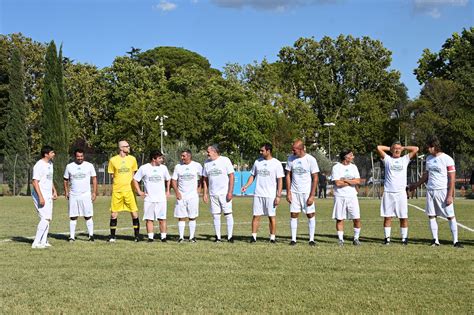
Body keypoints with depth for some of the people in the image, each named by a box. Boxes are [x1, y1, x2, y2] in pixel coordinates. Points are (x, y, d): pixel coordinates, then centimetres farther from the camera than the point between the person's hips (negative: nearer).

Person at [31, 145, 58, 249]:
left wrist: (54, 191, 20)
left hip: (48, 195, 9)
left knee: (48, 218, 10)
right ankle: (36, 243, -10)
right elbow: (35, 182, -21)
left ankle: (43, 241, 17)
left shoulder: (50, 163, 12)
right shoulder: (39, 165, -17)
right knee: (45, 218, -14)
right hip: (40, 195, -9)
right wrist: (40, 197, -25)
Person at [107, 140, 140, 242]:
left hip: (129, 189, 1)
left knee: (134, 213, -1)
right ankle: (112, 237, 13)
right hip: (117, 190, -1)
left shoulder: (132, 159, 5)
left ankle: (137, 236, 10)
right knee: (113, 214, 1)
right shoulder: (113, 160, 1)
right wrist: (119, 182, 0)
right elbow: (112, 175, 10)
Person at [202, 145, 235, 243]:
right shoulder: (207, 163, 10)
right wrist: (204, 193, 8)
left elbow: (231, 176, -6)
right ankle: (218, 237, 11)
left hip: (225, 193, -4)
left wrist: (230, 192, -13)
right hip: (213, 194, 4)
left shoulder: (225, 160, -4)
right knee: (215, 215, 4)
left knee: (228, 214, -4)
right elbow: (205, 179, 15)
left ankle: (230, 236, 1)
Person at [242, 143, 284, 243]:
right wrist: (246, 186, 0)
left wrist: (278, 196, -11)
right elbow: (252, 176, 17)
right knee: (256, 215, 1)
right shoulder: (257, 162, 9)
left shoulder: (276, 163, -4)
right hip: (258, 194, 3)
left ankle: (272, 237, 10)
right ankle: (253, 236, 6)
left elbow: (280, 180, -5)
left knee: (272, 216, 2)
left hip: (271, 195, -3)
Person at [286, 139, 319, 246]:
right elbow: (288, 176, 7)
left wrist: (312, 195, -11)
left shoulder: (311, 160, -9)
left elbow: (315, 178, -6)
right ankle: (293, 239, 6)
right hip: (294, 192, 3)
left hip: (307, 192, -2)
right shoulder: (291, 159, 1)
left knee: (311, 214, -1)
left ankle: (311, 239, 6)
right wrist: (288, 192, 0)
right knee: (293, 215, 0)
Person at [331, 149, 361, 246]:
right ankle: (341, 239, 9)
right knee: (340, 219, 1)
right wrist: (352, 182, -5)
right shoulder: (336, 167, -4)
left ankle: (356, 239, 12)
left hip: (352, 196, 4)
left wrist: (345, 180, -10)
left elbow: (358, 181, -2)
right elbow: (338, 183, -14)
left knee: (357, 219, -1)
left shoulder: (353, 167, 10)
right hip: (340, 197, -3)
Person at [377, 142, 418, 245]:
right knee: (387, 216, 1)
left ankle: (404, 238, 8)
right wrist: (389, 148, 14)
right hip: (388, 193, -1)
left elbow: (416, 149, 7)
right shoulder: (387, 159, 10)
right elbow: (378, 147, 2)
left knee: (403, 217, 0)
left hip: (401, 192, 1)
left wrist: (404, 148, 15)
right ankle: (387, 238, 7)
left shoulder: (405, 159, 12)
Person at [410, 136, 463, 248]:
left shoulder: (447, 159, -8)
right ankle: (435, 240, 9)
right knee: (431, 216, 4)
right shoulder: (429, 159, 10)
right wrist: (416, 185, 30)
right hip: (430, 191, 6)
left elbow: (452, 178, -10)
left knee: (450, 216, -3)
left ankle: (455, 241, 0)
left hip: (443, 191, -6)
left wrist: (450, 195, -15)